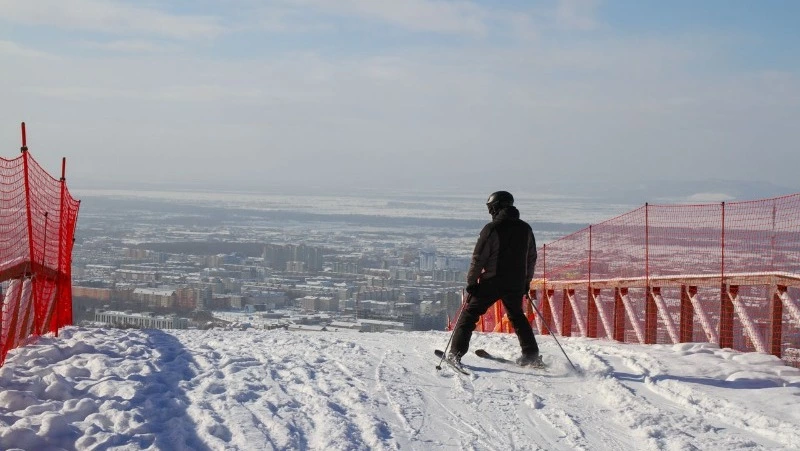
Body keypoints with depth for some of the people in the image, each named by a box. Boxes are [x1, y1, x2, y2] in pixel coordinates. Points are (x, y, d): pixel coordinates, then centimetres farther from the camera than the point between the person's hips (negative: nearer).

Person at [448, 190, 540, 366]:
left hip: (491, 282, -5)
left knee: (469, 314, 4)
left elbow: (478, 258, -11)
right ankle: (531, 355, 22)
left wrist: (471, 281, -4)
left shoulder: (492, 228, -11)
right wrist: (526, 282, 24)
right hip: (516, 284, 5)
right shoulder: (525, 229, 7)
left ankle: (456, 353, -2)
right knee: (517, 316, 25)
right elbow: (531, 258, 15)